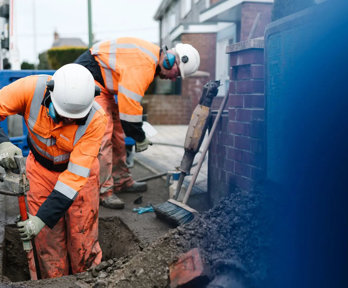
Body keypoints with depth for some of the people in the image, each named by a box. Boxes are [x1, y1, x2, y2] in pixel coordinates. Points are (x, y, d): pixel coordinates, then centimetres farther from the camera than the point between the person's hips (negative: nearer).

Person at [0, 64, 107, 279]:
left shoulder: (96, 119, -31)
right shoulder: (32, 89, -28)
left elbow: (76, 174, -30)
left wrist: (43, 218, -31)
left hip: (80, 170, -1)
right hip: (41, 169, 2)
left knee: (83, 240, 3)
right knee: (48, 240, 4)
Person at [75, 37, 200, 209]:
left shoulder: (153, 56, 6)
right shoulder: (142, 66, -28)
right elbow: (129, 104, -28)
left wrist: (137, 131, 14)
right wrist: (140, 138, -15)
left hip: (102, 85, 11)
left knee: (116, 132, 13)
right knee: (102, 136, -16)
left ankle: (121, 180, 24)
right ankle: (103, 191, -10)